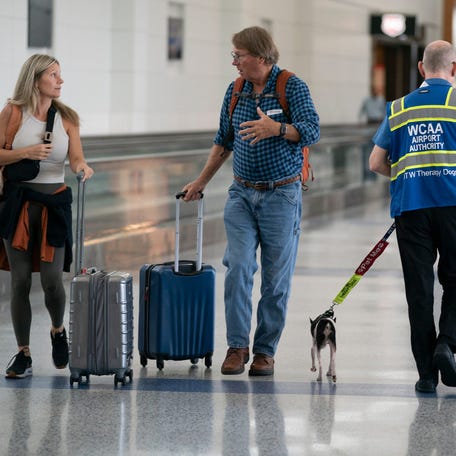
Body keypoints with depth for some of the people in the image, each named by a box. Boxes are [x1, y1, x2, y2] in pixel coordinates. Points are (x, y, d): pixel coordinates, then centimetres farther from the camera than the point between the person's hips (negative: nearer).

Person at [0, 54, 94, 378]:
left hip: (54, 202, 1)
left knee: (52, 279, -6)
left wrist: (83, 167, -25)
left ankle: (58, 331, 25)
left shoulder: (67, 118, 5)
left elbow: (76, 158, -3)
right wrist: (26, 152, -17)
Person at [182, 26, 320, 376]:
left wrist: (276, 128, -36)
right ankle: (237, 346, -5)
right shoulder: (235, 92, 9)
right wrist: (201, 182, 22)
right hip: (242, 194, 4)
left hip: (281, 195, -4)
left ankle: (265, 351, 9)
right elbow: (224, 142, 21)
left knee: (276, 279, 0)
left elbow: (312, 131, -19)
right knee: (238, 268, -9)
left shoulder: (292, 87, -7)